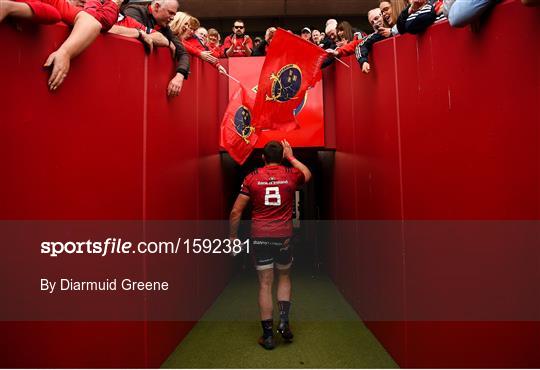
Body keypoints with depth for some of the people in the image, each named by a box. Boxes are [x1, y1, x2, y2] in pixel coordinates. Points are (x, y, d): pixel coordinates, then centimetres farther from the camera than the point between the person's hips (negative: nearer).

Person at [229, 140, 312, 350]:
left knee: (265, 284, 6)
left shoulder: (252, 178, -1)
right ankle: (284, 321, 10)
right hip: (283, 236, 0)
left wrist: (233, 236, 8)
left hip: (260, 236, 0)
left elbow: (236, 211, -2)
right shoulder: (291, 175, -1)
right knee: (284, 278, 21)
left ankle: (268, 335, 13)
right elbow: (308, 174, 25)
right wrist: (291, 157, 28)